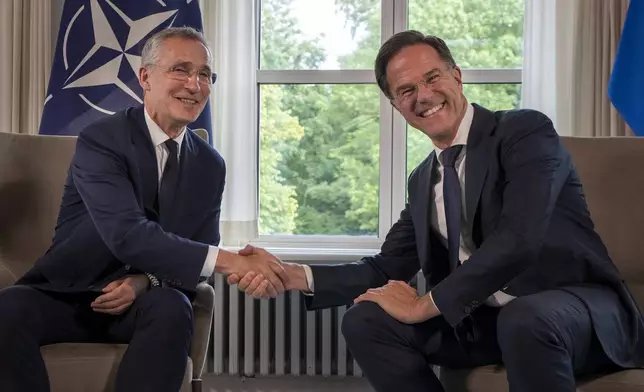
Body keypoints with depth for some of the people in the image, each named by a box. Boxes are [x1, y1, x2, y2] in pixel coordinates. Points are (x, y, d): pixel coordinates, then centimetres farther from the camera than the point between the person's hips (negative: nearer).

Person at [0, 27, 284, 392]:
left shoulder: (210, 165, 5)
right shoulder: (101, 139, -13)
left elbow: (199, 256, 4)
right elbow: (127, 235, -27)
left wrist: (146, 280, -20)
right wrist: (231, 261, -35)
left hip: (144, 300, 3)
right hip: (66, 293, -3)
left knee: (172, 307, -32)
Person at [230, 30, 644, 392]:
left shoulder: (526, 131, -10)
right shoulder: (423, 180, 13)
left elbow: (517, 239, -24)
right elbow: (387, 268, 11)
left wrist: (424, 305, -18)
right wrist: (291, 274, -4)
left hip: (576, 305, -6)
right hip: (483, 319, 6)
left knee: (525, 320, -40)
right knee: (366, 320, -9)